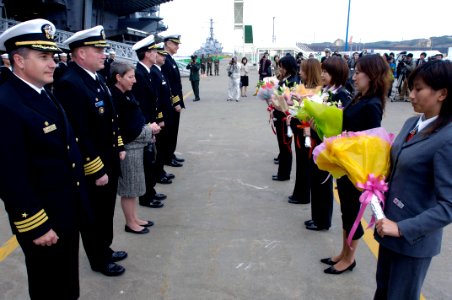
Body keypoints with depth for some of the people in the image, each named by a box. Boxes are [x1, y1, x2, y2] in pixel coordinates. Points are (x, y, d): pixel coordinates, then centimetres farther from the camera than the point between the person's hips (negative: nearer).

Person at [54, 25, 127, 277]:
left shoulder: (97, 77, 5)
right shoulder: (69, 84, -24)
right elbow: (79, 135, -26)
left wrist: (120, 147, 15)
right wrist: (96, 171, -22)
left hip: (109, 161, 9)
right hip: (92, 168, -9)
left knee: (107, 211, 24)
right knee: (94, 216, 12)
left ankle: (106, 249, 44)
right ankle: (99, 260, 32)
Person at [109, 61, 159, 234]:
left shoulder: (127, 95, 7)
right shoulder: (115, 98, -19)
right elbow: (124, 129, -22)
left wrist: (148, 129, -2)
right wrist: (149, 130, -14)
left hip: (137, 145, 9)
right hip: (128, 147, -9)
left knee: (134, 186, 18)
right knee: (129, 187, 5)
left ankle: (134, 218, 32)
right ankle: (130, 223, 20)